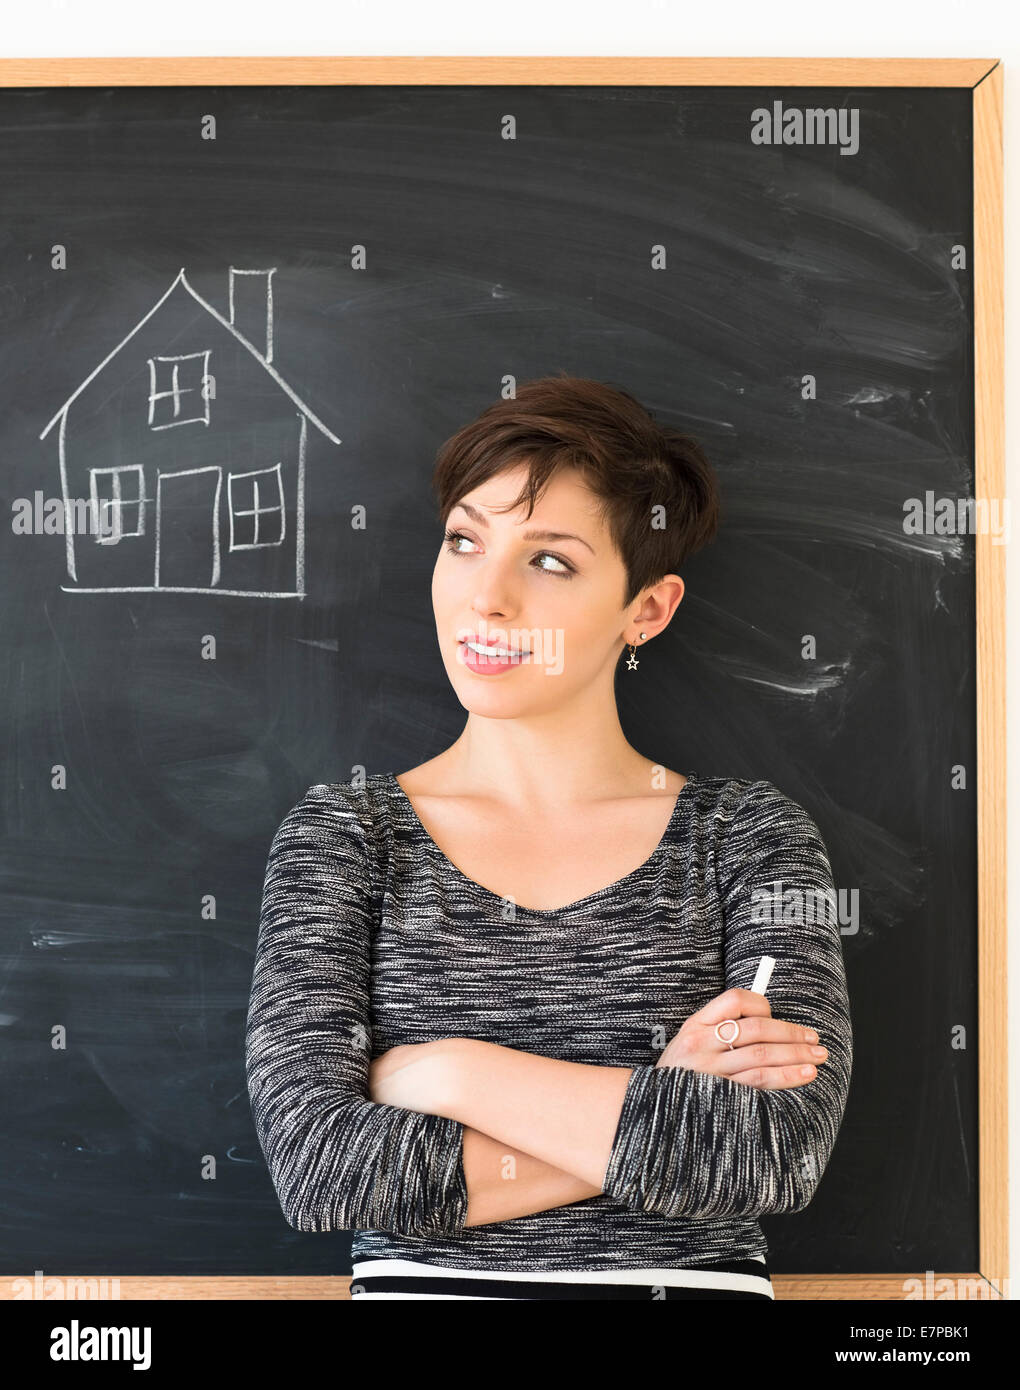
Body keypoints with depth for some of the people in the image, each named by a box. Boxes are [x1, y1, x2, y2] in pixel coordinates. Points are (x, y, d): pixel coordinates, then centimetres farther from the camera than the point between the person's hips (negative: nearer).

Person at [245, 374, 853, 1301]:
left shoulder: (750, 835, 3)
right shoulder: (341, 834, 3)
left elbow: (782, 1154, -10)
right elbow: (314, 1166, -9)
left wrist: (446, 1074, -9)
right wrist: (660, 1111, -11)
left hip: (691, 1278, 1)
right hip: (424, 1283, 0)